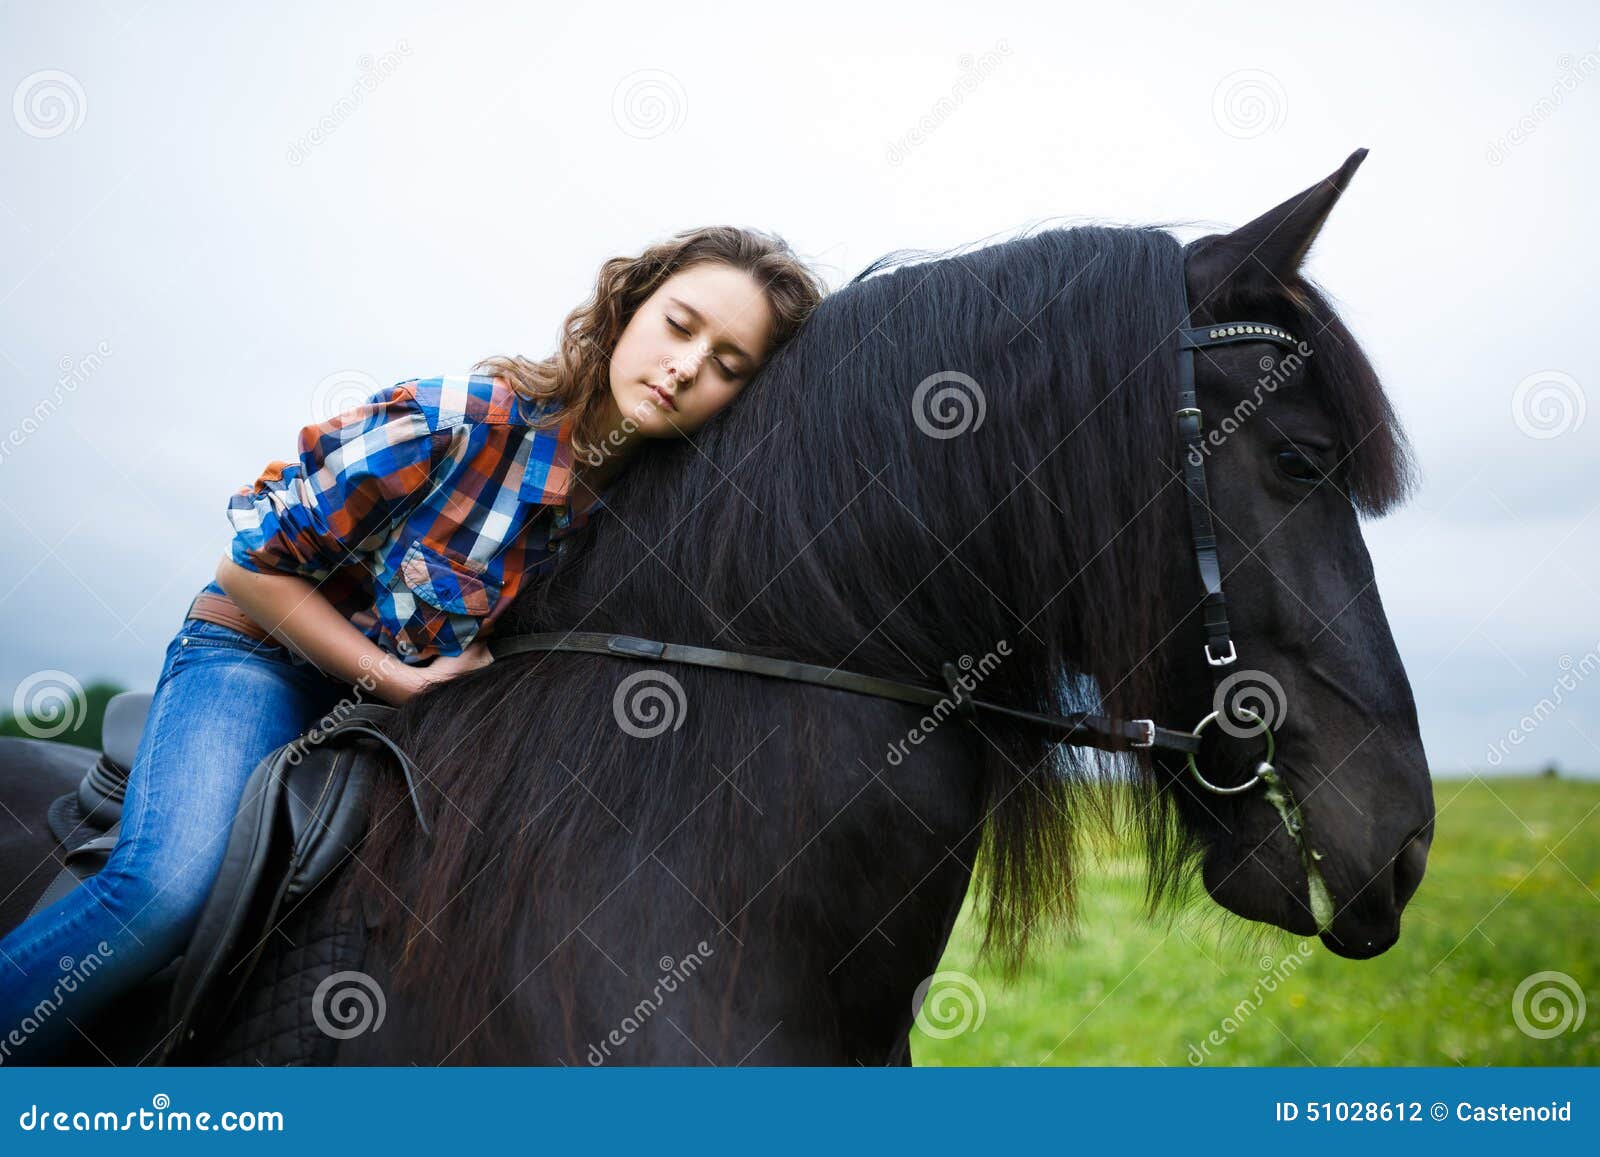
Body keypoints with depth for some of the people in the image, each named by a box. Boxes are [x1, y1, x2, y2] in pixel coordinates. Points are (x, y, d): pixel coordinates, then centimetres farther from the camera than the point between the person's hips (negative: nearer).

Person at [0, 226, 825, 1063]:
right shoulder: (457, 423, -27)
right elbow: (253, 567, -17)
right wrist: (399, 680, -20)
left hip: (408, 712, 5)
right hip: (266, 656, -5)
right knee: (168, 893, -28)